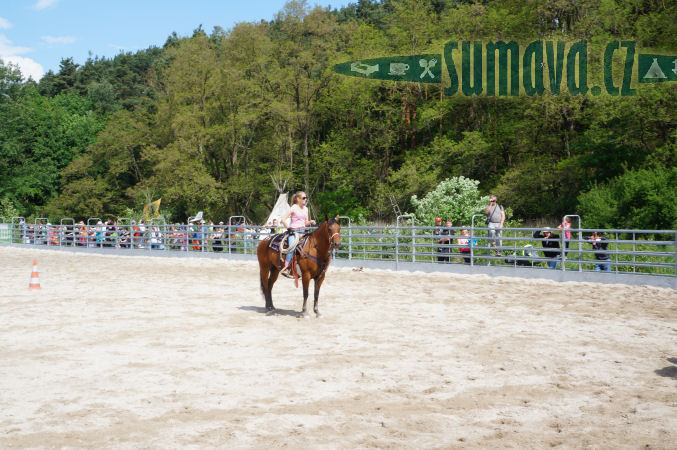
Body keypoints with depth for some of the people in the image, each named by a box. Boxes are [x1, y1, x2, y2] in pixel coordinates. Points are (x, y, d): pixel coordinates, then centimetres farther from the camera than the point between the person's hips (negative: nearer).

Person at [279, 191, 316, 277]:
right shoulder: (293, 208, -6)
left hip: (303, 232, 7)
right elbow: (283, 219, -11)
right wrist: (289, 228, -9)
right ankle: (286, 269, -27)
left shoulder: (305, 209, 14)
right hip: (294, 232, -7)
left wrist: (310, 222, -1)